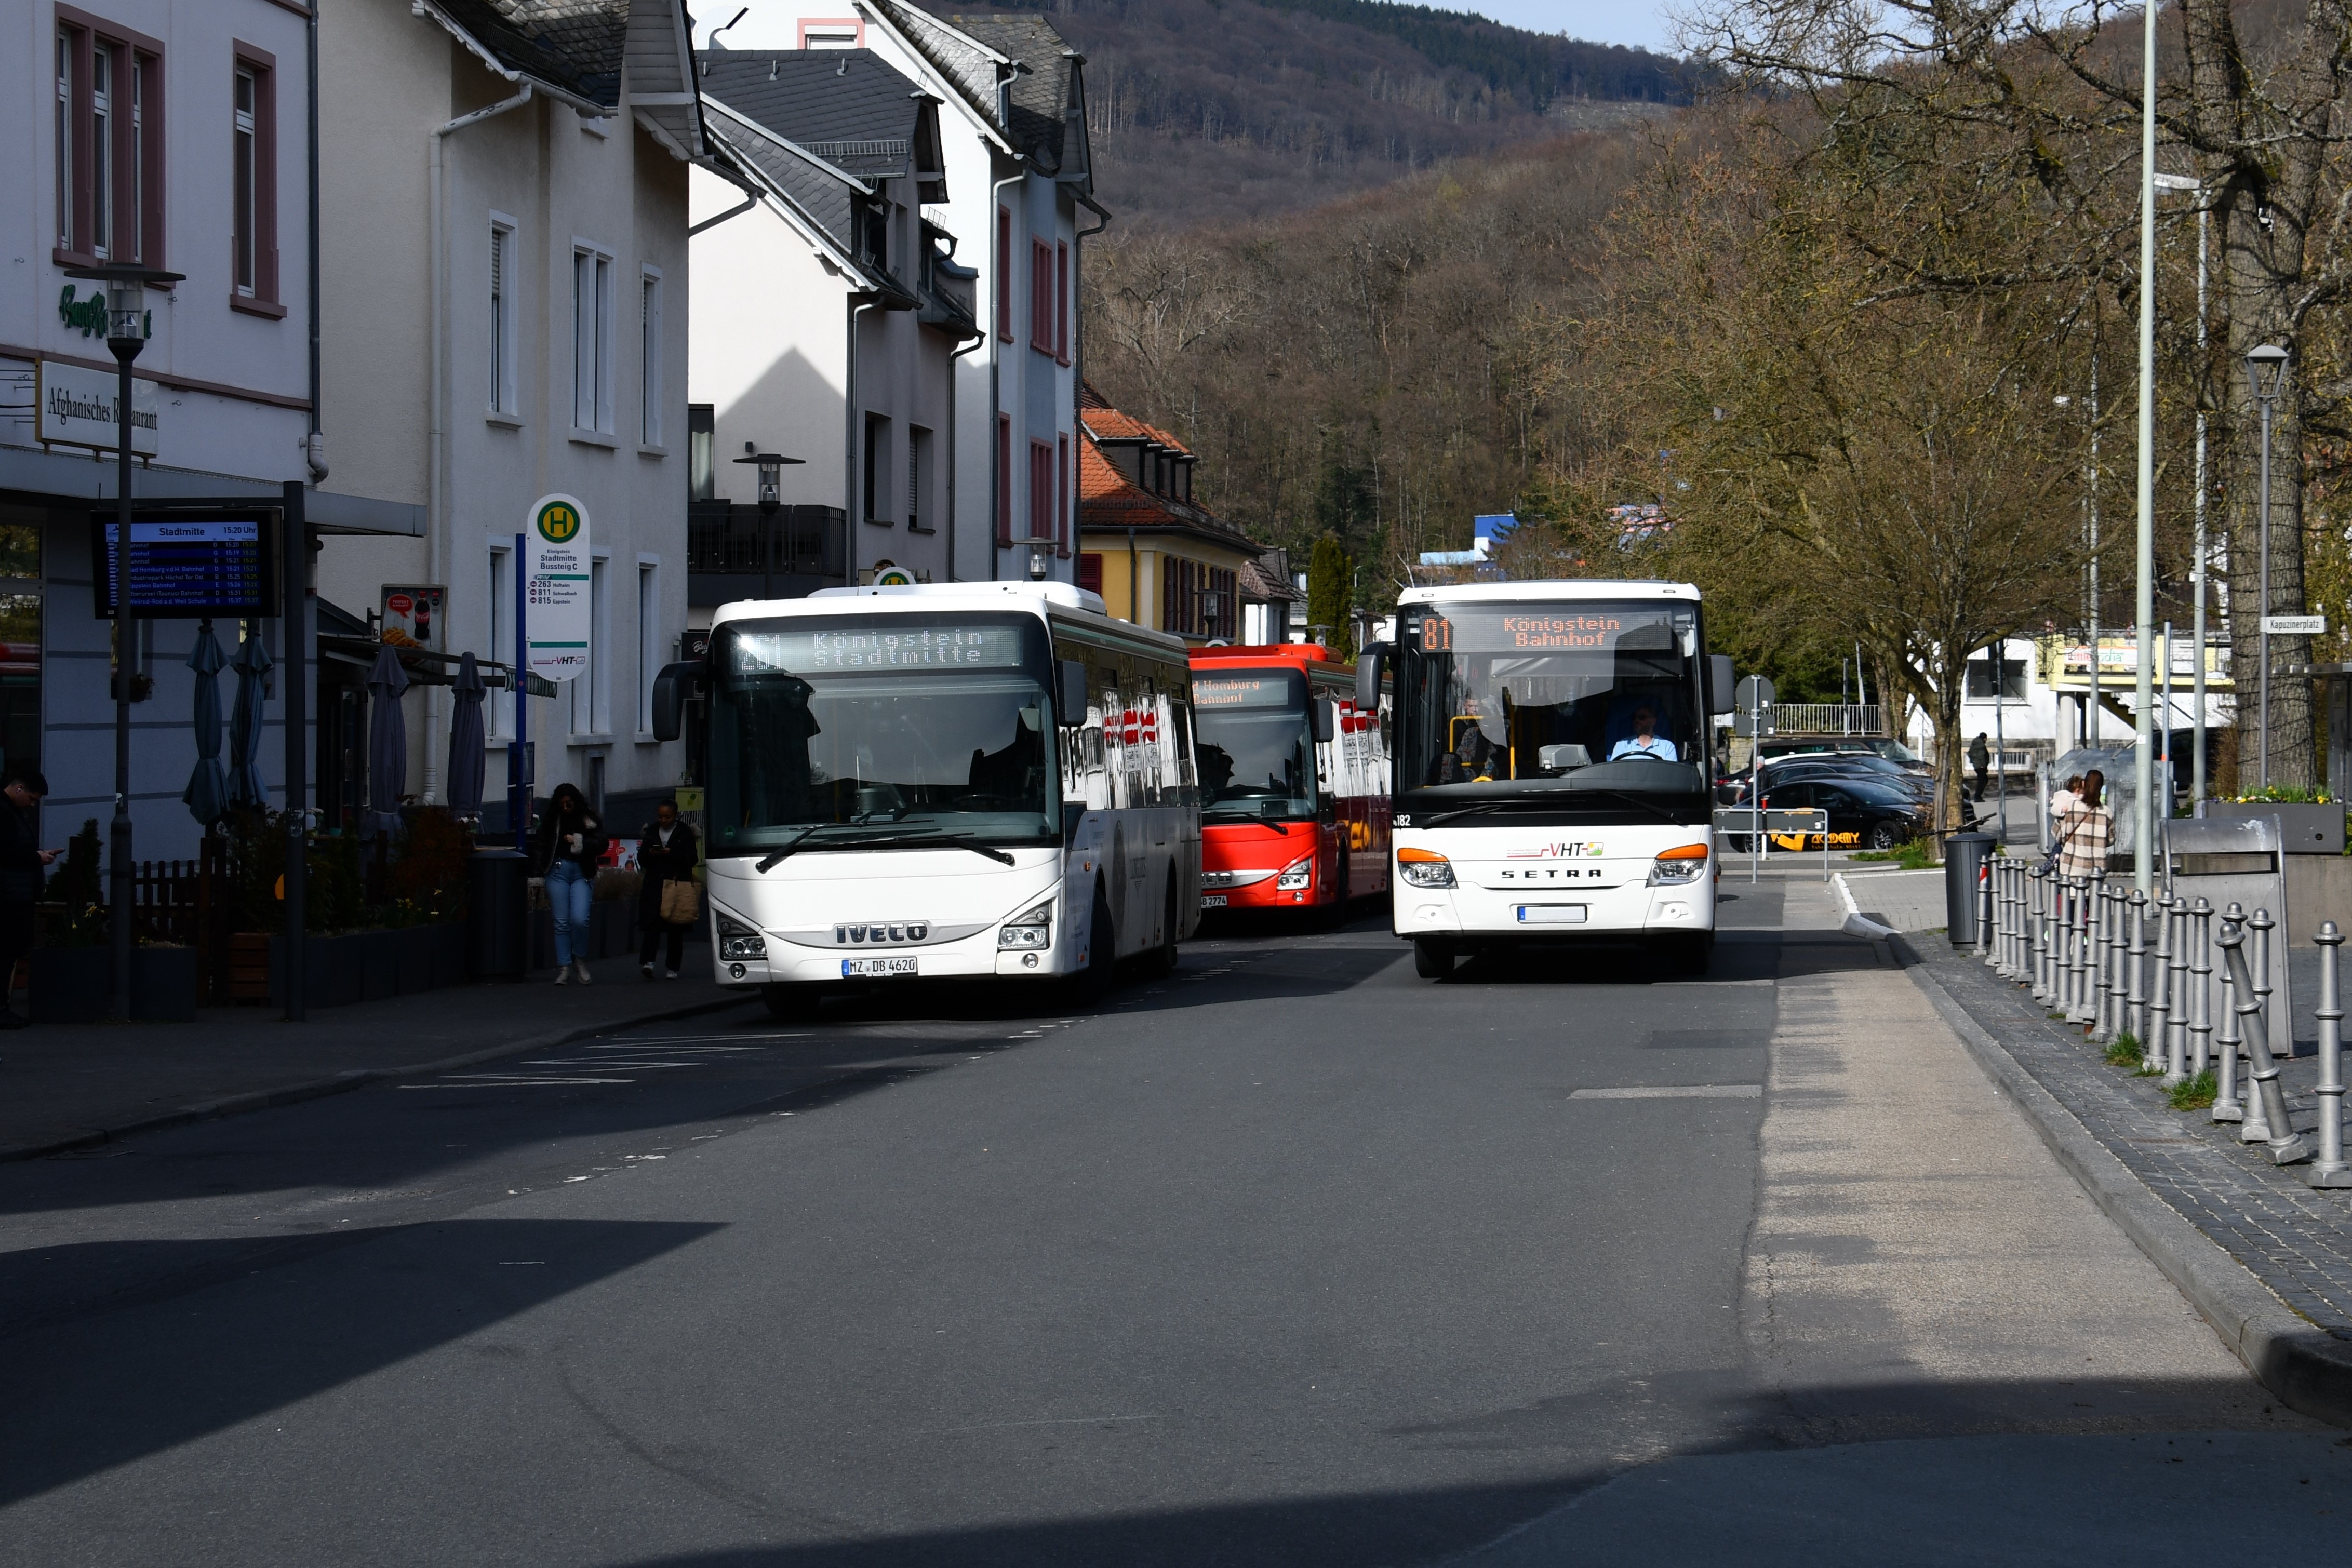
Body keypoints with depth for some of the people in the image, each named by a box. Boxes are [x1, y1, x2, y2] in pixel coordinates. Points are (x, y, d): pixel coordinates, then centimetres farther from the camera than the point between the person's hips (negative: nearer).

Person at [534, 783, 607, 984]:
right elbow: (542, 847, 10)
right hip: (558, 871, 2)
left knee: (579, 919, -15)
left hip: (582, 873, -2)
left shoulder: (589, 820, 5)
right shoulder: (551, 821, 9)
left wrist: (579, 841, -10)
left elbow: (601, 845, 0)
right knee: (562, 922, 0)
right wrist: (542, 869, -2)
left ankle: (580, 960, 8)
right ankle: (564, 968, 4)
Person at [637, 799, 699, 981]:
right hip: (654, 884, 2)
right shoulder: (651, 831, 13)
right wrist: (650, 853, -11)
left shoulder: (685, 833, 3)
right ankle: (648, 961, -24)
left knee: (676, 930, 3)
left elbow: (690, 860, -4)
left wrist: (670, 854, -17)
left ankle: (673, 969, 8)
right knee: (652, 923, -15)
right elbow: (641, 858, 10)